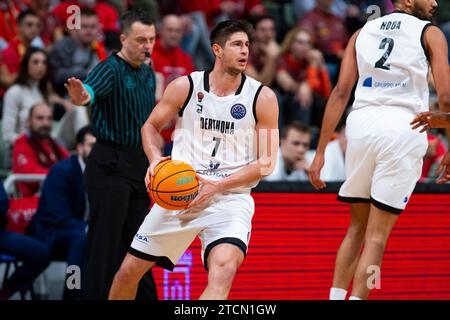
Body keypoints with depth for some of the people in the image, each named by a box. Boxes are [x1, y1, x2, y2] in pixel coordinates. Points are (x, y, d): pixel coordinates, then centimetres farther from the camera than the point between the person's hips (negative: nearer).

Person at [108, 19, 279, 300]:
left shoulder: (262, 98, -4)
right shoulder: (185, 87, 0)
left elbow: (267, 162, -4)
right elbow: (151, 126, 14)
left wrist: (216, 186, -13)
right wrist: (156, 159, -7)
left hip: (230, 196, -2)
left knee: (224, 268, -31)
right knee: (130, 270, 7)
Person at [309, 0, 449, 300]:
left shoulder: (362, 33, 17)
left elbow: (341, 92, 9)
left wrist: (320, 152, 7)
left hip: (362, 123, 4)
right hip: (403, 127, -4)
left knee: (357, 227, 18)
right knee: (377, 235, -1)